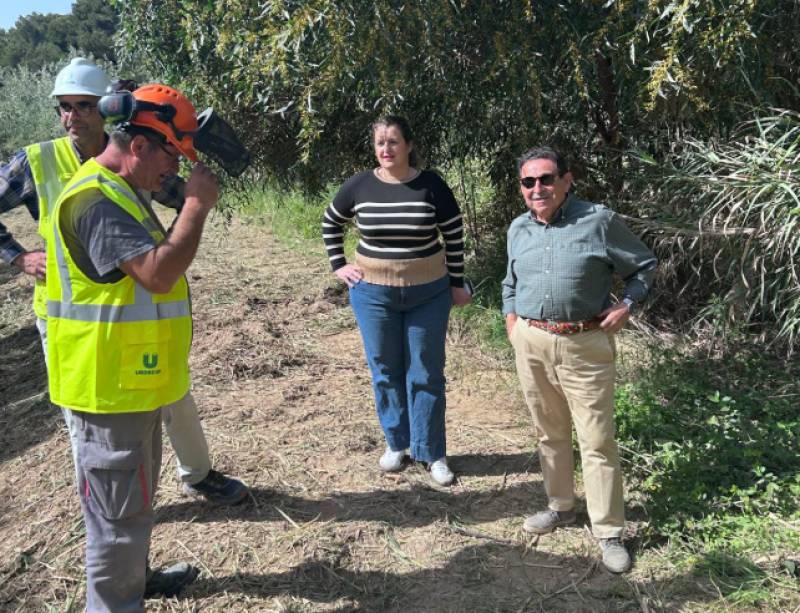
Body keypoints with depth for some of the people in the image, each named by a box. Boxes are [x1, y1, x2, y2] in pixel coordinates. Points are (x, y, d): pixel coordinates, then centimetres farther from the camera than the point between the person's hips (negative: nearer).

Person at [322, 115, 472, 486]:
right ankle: (395, 442, 29)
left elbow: (454, 236, -1)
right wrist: (338, 265, 5)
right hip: (373, 293, 2)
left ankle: (431, 452, 19)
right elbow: (330, 223, 12)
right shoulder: (359, 186, -4)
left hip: (428, 293, -1)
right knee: (385, 370, 12)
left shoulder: (431, 186, -8)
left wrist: (457, 284, 0)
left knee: (426, 373, 6)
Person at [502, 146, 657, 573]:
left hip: (585, 345, -4)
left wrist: (627, 305, -7)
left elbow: (644, 265, 4)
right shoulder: (518, 229, 8)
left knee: (597, 441, 0)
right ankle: (561, 507, 36)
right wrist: (511, 318, 13)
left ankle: (609, 532, 15)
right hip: (530, 344, 5)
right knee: (549, 433, 17)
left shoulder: (599, 221, -7)